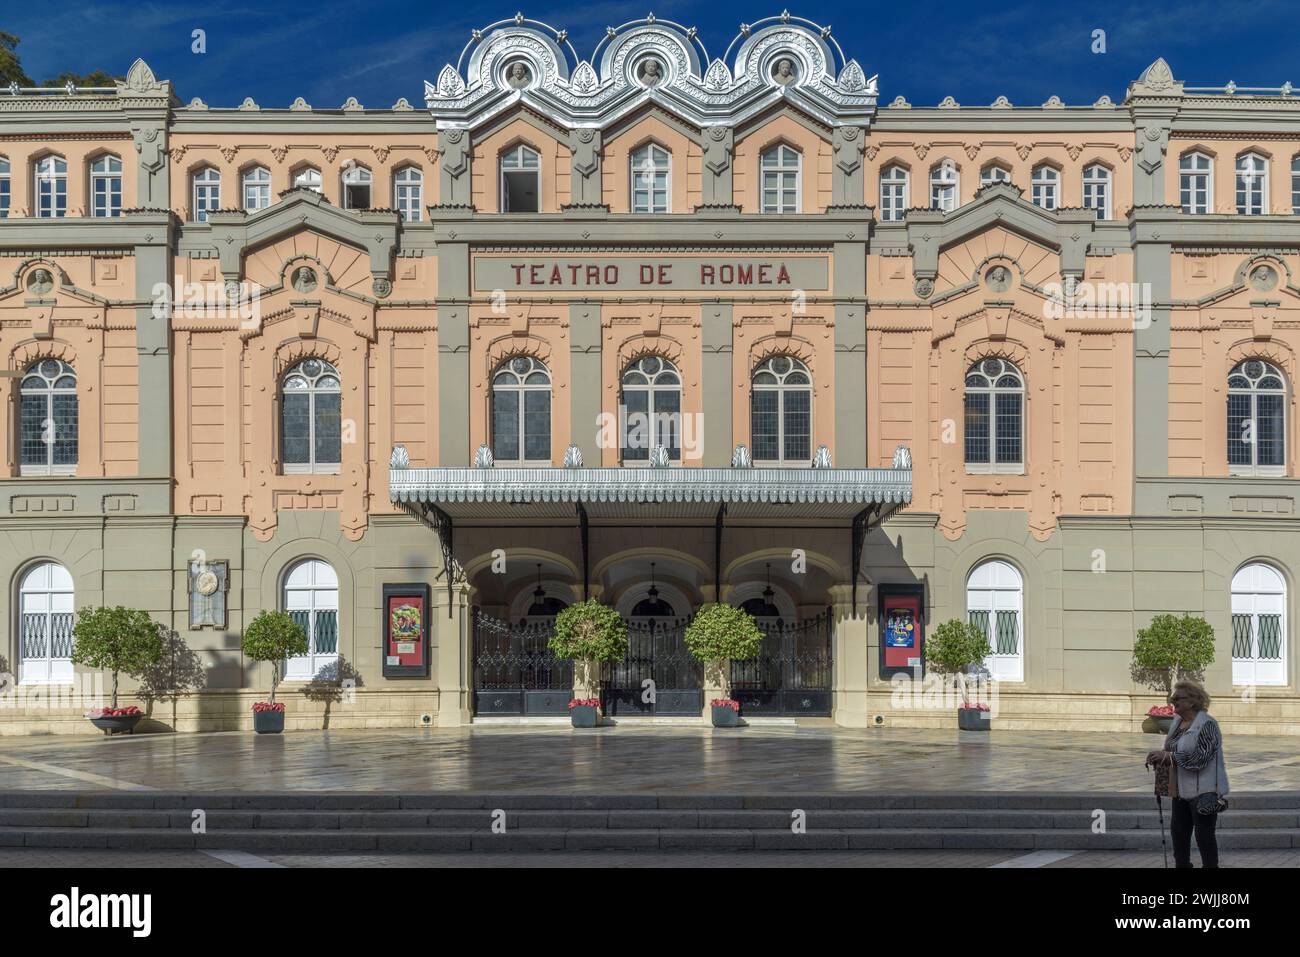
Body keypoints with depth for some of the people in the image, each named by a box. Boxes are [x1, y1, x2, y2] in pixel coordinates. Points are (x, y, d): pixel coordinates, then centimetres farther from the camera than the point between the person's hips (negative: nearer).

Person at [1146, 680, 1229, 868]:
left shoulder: (1207, 725, -15)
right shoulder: (1178, 723, 11)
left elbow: (1199, 758, -24)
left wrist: (1167, 756, -23)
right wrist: (1158, 758, -1)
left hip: (1203, 791, -8)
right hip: (1182, 791, 8)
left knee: (1204, 836, -2)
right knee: (1178, 832, 13)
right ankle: (1181, 865, 25)